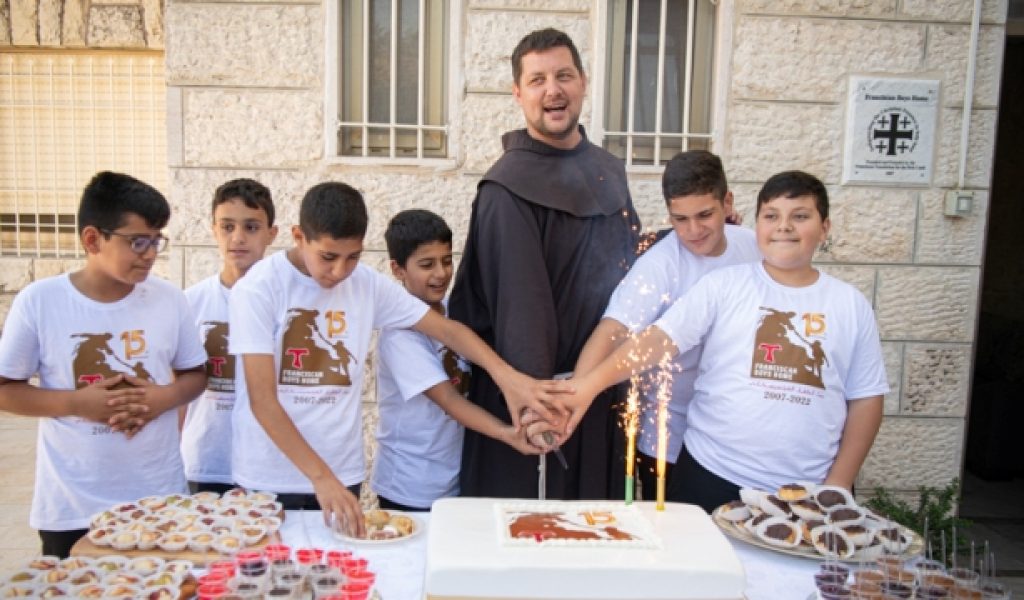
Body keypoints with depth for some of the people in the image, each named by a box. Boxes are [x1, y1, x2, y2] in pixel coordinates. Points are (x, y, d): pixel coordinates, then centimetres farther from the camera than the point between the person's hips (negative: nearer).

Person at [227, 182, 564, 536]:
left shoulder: (368, 285, -3)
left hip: (342, 474, 3)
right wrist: (320, 476, -25)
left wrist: (504, 374, -18)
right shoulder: (258, 289, -14)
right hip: (267, 480, -3)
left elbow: (446, 329, -2)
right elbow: (262, 400, -18)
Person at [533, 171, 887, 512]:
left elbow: (866, 399, 6)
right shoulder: (724, 285, -3)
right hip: (711, 478, -1)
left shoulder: (851, 304, 4)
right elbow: (661, 338, -14)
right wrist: (586, 385, -28)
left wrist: (838, 485, 1)